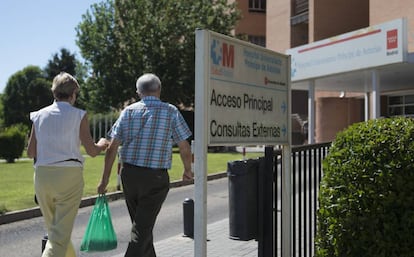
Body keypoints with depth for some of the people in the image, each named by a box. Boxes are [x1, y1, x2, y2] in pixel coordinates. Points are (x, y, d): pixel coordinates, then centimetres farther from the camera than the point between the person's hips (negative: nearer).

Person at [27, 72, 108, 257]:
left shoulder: (39, 116, 6)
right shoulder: (79, 115, -3)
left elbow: (30, 152, 9)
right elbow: (92, 151, -3)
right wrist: (102, 145, 19)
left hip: (42, 174, 4)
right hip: (69, 174, -4)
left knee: (53, 228, 21)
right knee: (60, 234, -2)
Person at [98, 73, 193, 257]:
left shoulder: (128, 111, 4)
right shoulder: (171, 112, -2)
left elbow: (112, 148, -1)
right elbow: (184, 148, -2)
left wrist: (105, 178, 5)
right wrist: (188, 170, 16)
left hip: (129, 174, 4)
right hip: (155, 179, -4)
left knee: (141, 224, 20)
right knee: (143, 228, -2)